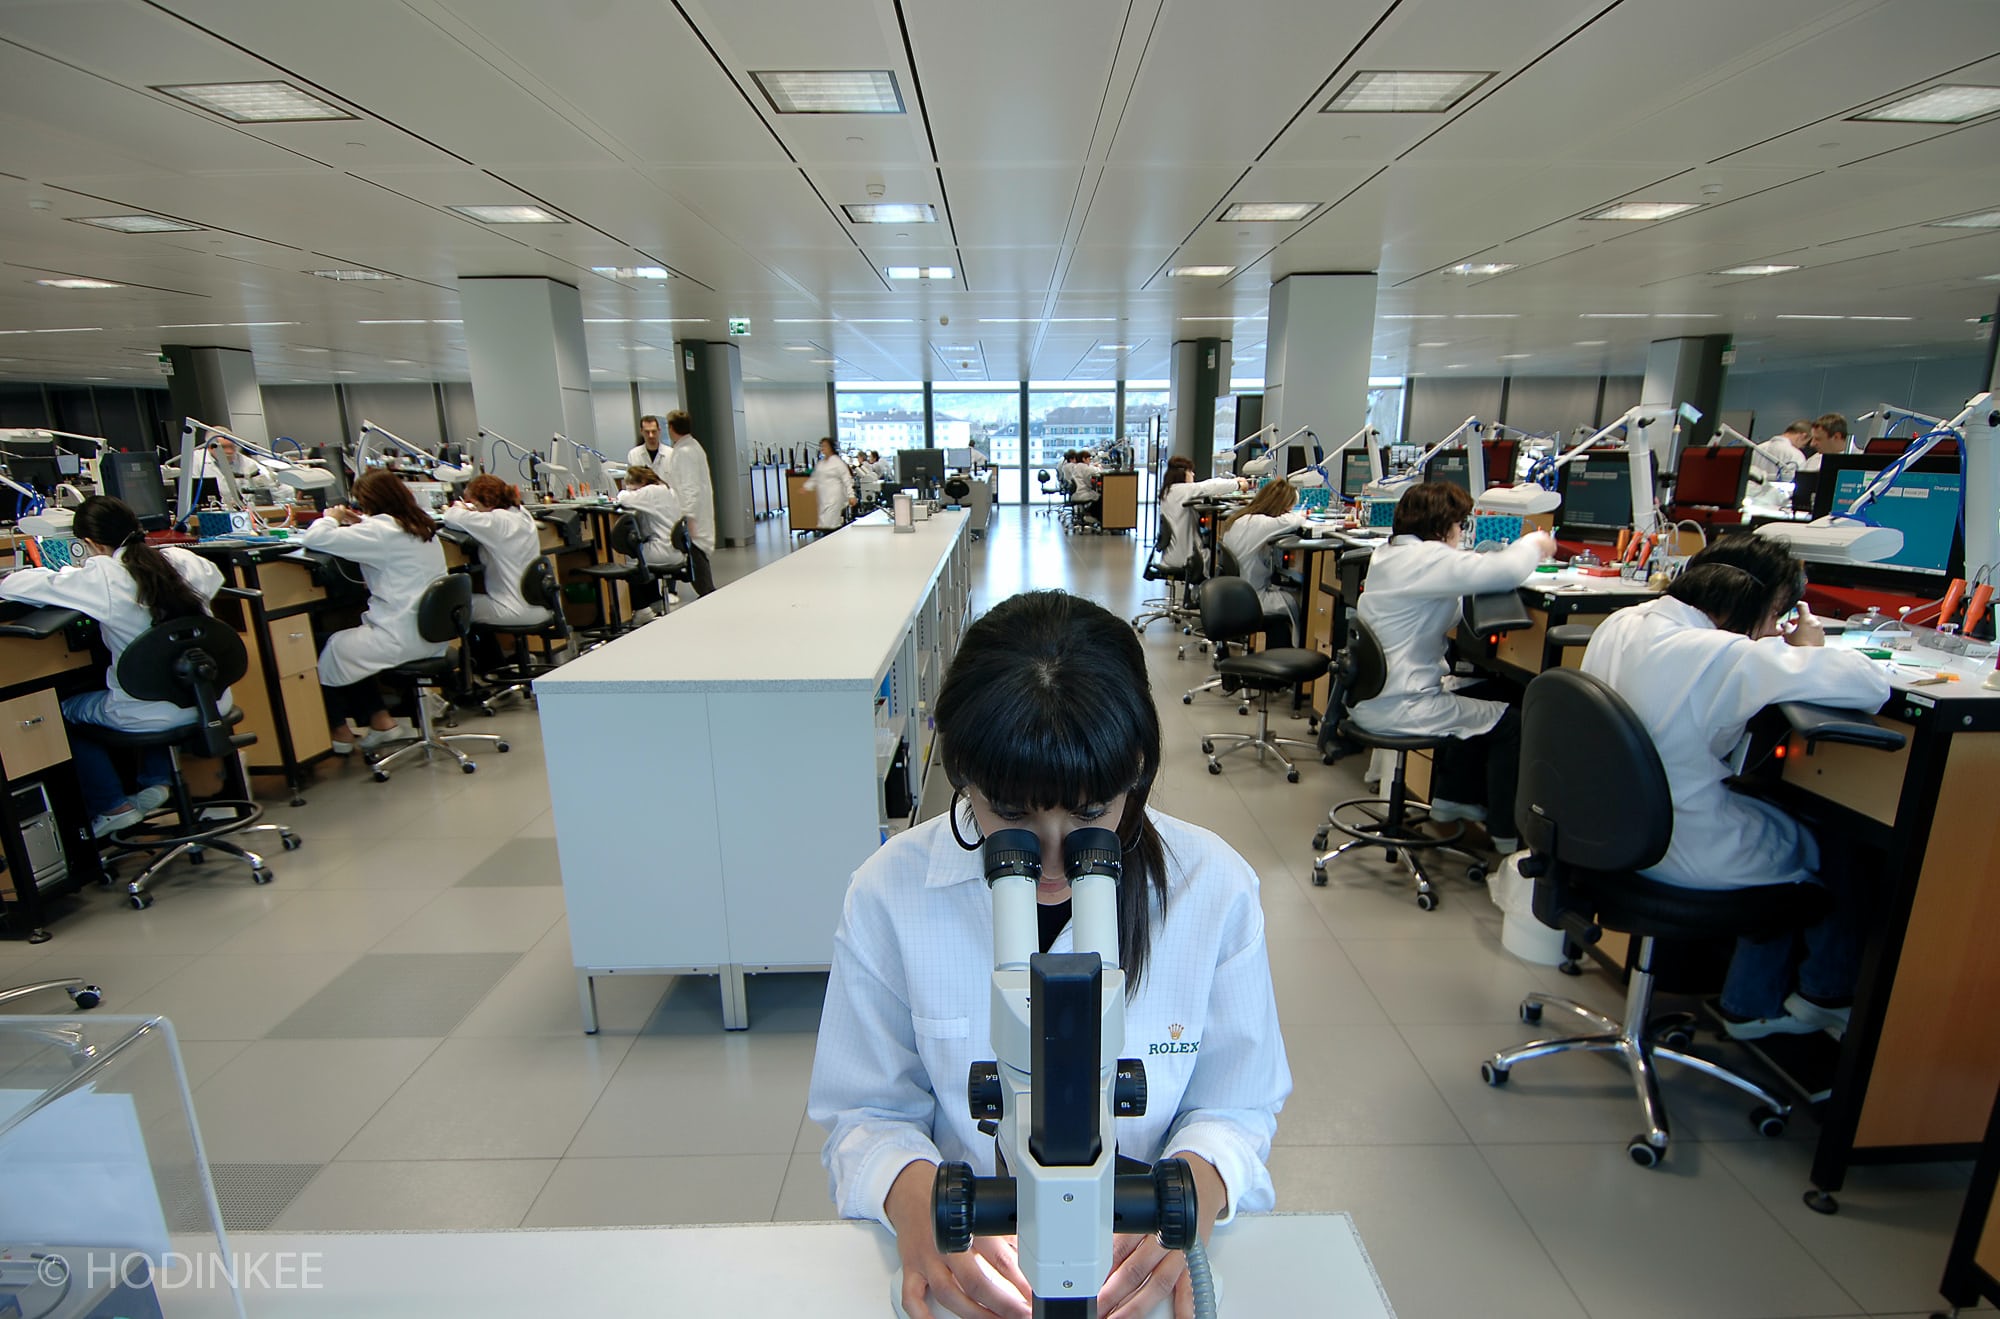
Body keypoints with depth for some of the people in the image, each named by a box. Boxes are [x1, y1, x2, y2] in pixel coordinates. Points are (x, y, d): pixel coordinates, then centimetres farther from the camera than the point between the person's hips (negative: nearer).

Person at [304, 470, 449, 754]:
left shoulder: (382, 530, -17)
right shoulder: (421, 526, 9)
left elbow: (313, 539, -17)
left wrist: (332, 518, 2)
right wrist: (357, 524, 14)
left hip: (402, 640, -9)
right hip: (432, 636, 9)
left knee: (326, 649, 15)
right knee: (350, 640, 28)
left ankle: (341, 731, 29)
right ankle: (379, 719, 27)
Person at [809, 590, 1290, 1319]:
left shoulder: (1216, 890, -10)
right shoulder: (889, 896, -12)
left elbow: (1237, 1105, 0)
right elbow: (864, 1113, -3)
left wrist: (1197, 1184, -20)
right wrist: (911, 1191, -22)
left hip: (1143, 1259, 2)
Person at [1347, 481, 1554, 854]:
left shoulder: (1387, 554, 11)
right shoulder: (1426, 558, -19)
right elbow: (1506, 571, -28)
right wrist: (1534, 544, -4)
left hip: (1371, 695, 10)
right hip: (1398, 708, -10)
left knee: (1484, 694, 27)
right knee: (1511, 721, 1)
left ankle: (1452, 796, 36)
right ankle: (1507, 833, 14)